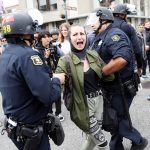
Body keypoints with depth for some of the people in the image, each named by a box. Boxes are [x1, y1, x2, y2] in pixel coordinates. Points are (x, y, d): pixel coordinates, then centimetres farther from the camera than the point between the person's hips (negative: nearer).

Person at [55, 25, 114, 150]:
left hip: (99, 99, 5)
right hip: (83, 105, -5)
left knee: (94, 138, 21)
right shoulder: (65, 61, -13)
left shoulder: (94, 55, 2)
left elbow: (109, 76, 6)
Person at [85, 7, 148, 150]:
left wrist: (100, 73, -28)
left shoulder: (114, 34, -20)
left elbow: (122, 59, -37)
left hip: (121, 88, -9)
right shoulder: (101, 37, 11)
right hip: (110, 87, 9)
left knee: (120, 120, 5)